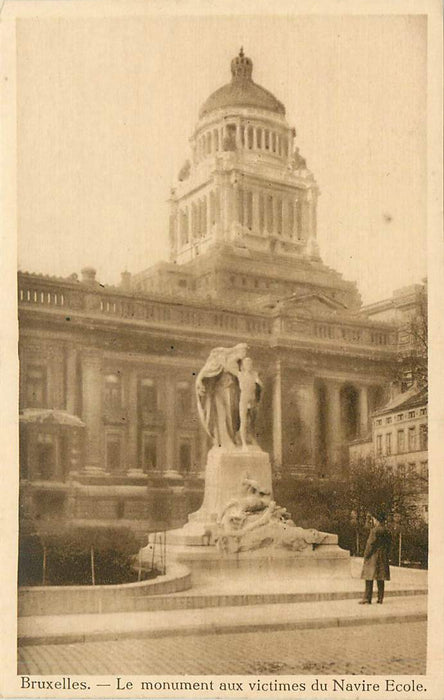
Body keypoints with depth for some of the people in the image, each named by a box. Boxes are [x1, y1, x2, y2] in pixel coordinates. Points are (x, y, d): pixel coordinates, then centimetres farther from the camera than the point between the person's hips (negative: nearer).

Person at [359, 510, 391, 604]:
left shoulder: (375, 530, -15)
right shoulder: (387, 530, 7)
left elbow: (370, 544, -15)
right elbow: (389, 544, 13)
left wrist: (366, 556, -6)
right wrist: (387, 556, 19)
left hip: (373, 557, -7)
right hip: (383, 557, 7)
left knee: (369, 578, -2)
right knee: (381, 579, 9)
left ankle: (367, 599, -1)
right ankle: (380, 599, 10)